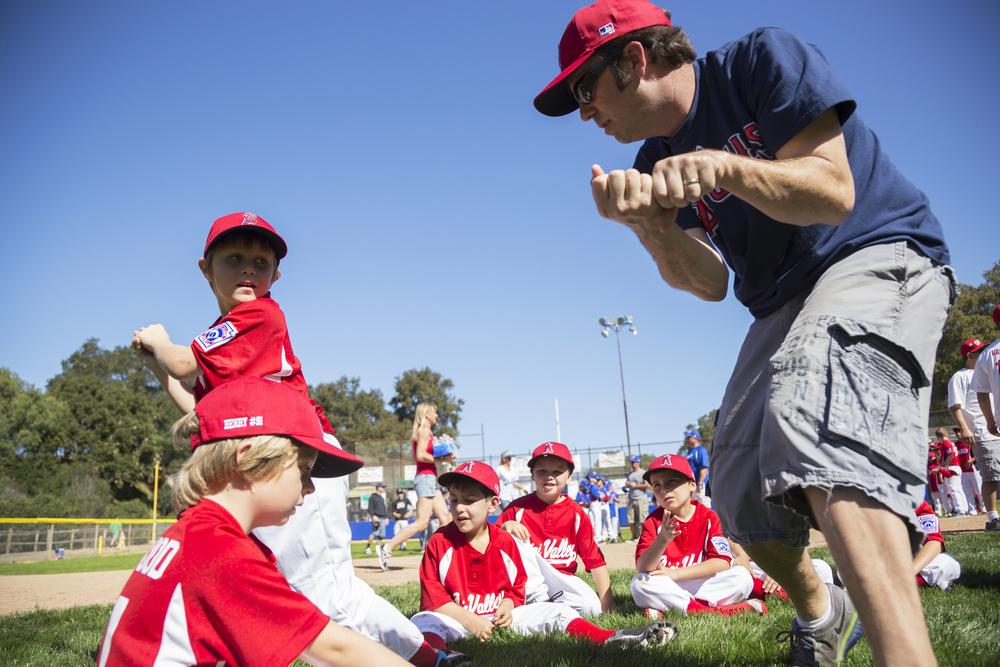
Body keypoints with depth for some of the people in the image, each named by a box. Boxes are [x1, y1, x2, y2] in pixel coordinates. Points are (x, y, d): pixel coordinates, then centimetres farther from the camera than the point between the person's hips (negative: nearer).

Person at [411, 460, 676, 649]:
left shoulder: (504, 542, 4)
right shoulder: (440, 541, -6)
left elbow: (516, 586, 14)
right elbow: (432, 595, -8)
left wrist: (507, 605, -9)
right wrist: (468, 620, -18)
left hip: (499, 615, 4)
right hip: (455, 619, -4)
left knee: (557, 612, -7)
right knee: (423, 622, -38)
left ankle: (610, 638, -20)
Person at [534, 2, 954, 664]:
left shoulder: (763, 59, -9)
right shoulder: (658, 162, 7)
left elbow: (834, 192, -18)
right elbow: (710, 281, -2)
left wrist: (726, 167, -34)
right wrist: (646, 222, -21)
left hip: (883, 255, -7)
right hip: (784, 305, 7)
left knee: (814, 422, -36)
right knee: (742, 495, 3)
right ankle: (820, 611, 32)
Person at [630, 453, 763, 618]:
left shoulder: (708, 517, -3)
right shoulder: (653, 521, -6)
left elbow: (723, 562, -14)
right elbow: (642, 567, -19)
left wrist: (676, 573, -19)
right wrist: (663, 539, -37)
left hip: (702, 585, 1)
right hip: (667, 589, -1)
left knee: (742, 576, -21)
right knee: (639, 583, -29)